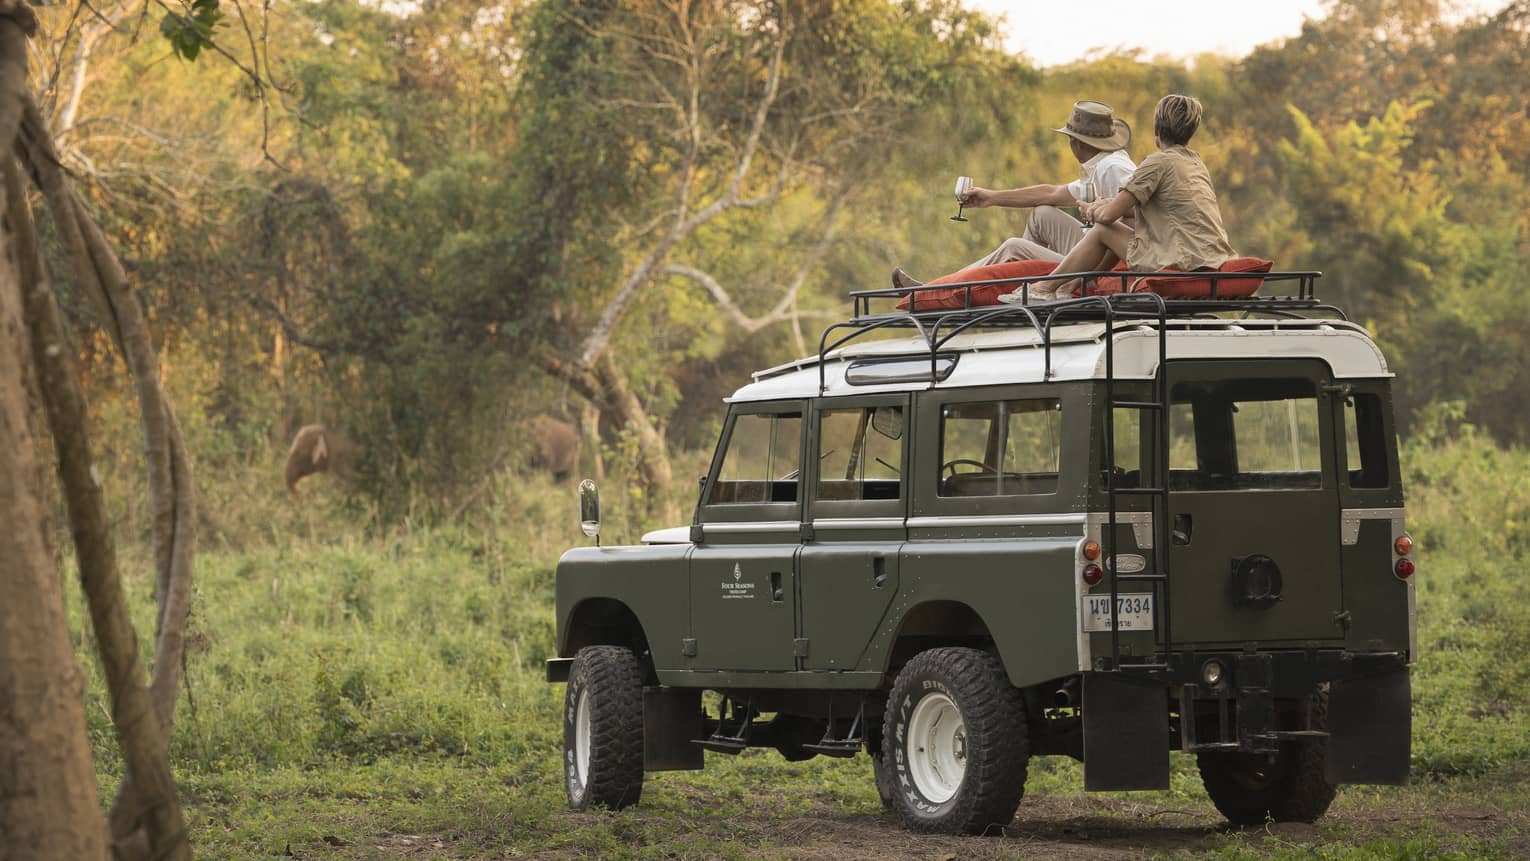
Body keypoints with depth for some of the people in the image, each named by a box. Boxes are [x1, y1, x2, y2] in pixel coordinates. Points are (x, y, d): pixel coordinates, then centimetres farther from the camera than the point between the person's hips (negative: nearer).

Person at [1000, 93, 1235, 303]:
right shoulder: (1196, 162, 18)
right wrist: (1112, 203, 19)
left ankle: (1043, 289, 19)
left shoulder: (1159, 162, -9)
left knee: (1103, 230, 7)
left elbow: (1108, 215, -8)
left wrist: (1092, 212, 15)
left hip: (1185, 265, -8)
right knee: (1122, 229, 24)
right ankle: (1072, 286, 34)